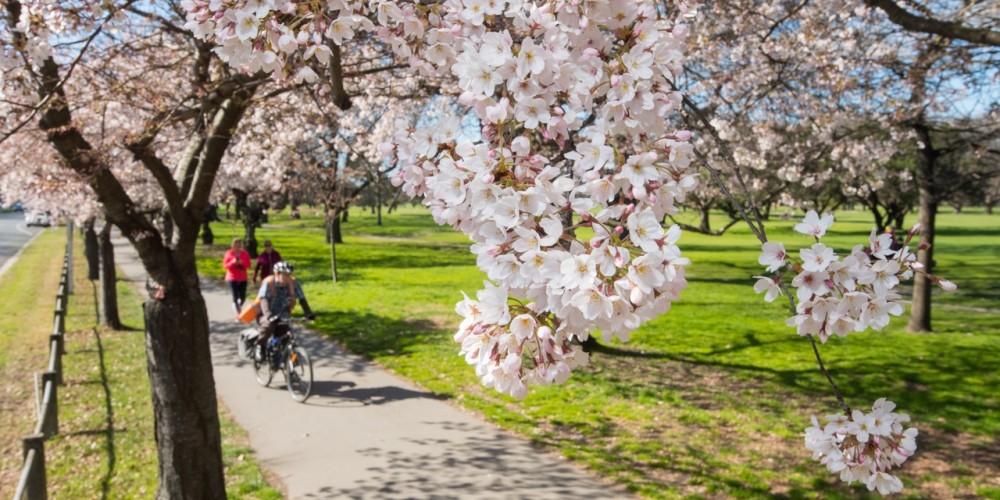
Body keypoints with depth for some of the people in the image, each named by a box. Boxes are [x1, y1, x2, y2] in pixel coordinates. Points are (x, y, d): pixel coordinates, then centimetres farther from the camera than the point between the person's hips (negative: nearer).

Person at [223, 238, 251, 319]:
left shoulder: (245, 253, 4)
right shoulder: (229, 253, -2)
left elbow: (248, 265, 1)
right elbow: (225, 265, -4)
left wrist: (242, 262, -17)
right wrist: (233, 262, -20)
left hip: (243, 279, 3)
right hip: (232, 278, -2)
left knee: (243, 297, 4)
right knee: (235, 297, -9)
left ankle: (238, 307, 36)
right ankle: (238, 315, -6)